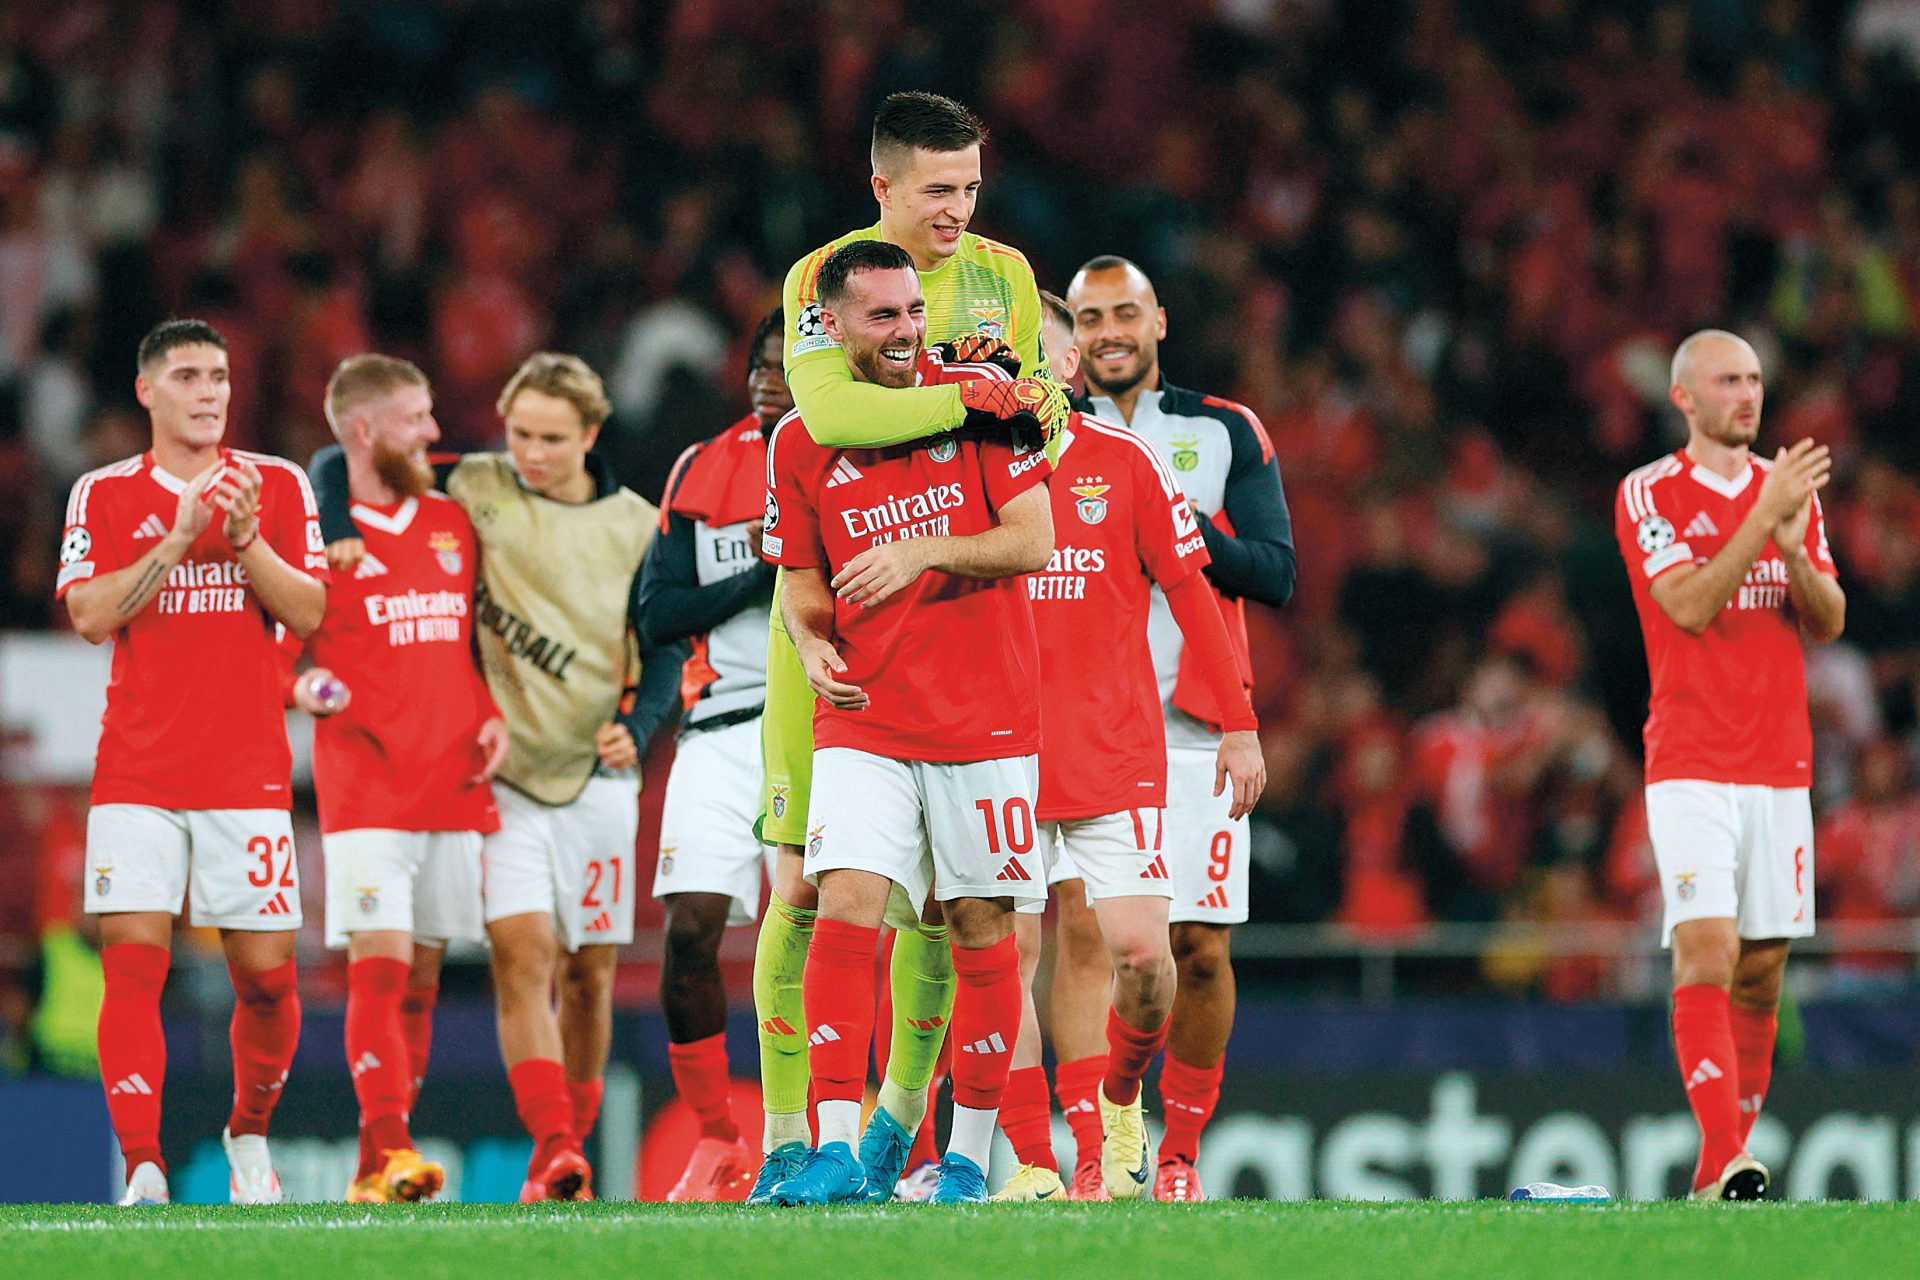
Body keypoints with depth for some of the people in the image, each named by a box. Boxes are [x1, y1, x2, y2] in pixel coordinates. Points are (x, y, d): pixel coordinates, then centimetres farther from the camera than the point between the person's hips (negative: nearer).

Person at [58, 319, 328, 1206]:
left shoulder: (277, 486, 7)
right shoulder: (104, 495, 6)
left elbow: (307, 612, -1)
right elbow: (90, 615, -6)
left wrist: (243, 538, -15)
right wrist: (180, 538, -14)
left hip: (247, 772, 1)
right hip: (137, 774, -1)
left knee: (266, 974, 1)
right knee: (132, 964, -12)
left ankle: (249, 1133, 26)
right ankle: (143, 1170, -13)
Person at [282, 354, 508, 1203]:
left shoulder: (454, 525, 16)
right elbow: (275, 652, 0)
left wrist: (493, 714, 8)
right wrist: (305, 685, -20)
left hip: (455, 784, 5)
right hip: (366, 789, -5)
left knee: (421, 976, 6)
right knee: (379, 967, -15)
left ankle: (376, 1167, 10)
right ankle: (390, 1151, -19)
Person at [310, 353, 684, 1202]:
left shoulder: (637, 527, 3)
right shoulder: (471, 490, 0)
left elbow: (664, 651, 7)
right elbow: (336, 464, 6)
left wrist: (636, 726, -11)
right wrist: (341, 529, -13)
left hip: (595, 774, 2)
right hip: (500, 770, -2)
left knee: (590, 972, 6)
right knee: (524, 952, -16)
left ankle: (570, 1148, 19)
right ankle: (555, 1152, -24)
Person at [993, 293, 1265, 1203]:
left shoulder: (1122, 462, 3)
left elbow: (1189, 594, 6)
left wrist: (1239, 724, 5)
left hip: (1116, 750, -1)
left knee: (1141, 953, -8)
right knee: (1008, 951, -6)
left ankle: (1121, 1097, 20)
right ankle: (1032, 1163, -1)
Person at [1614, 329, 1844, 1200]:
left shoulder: (1789, 488, 13)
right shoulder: (1650, 494, -2)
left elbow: (1828, 623, 8)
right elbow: (1689, 606, -15)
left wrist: (1795, 550, -10)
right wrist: (1764, 517, -20)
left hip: (1781, 766, 5)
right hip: (1692, 767, -5)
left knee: (1761, 973, 5)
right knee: (1706, 955, -17)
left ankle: (1727, 1161, 12)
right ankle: (1724, 1160, -24)